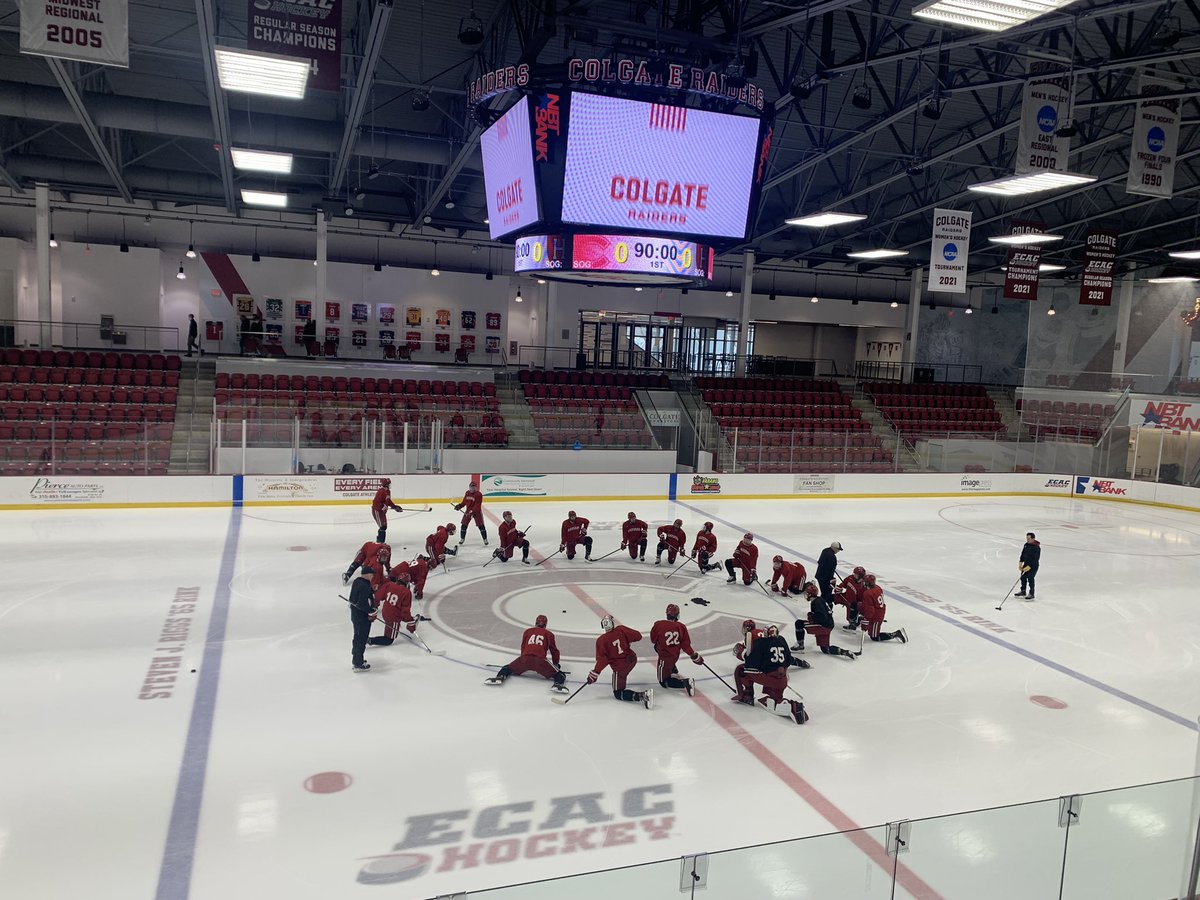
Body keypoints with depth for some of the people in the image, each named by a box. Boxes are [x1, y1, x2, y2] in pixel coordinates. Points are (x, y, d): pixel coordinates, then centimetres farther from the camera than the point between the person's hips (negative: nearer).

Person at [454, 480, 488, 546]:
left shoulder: (478, 494, -18)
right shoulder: (467, 493, 2)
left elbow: (477, 505, -23)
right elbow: (464, 501, 13)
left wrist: (472, 512, -30)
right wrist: (459, 506, -3)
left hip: (477, 512, -5)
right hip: (468, 511, 5)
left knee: (481, 526, -5)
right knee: (464, 525, 3)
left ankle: (485, 539, 7)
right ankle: (462, 539, 18)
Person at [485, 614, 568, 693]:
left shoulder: (527, 631, 28)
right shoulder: (549, 634, 23)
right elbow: (554, 650, 27)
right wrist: (556, 664, 42)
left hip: (525, 658, 2)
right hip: (540, 660, -2)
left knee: (507, 668, 24)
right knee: (560, 674, 3)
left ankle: (500, 677, -7)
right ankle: (558, 684, -29)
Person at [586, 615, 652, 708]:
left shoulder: (601, 641, -14)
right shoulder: (621, 629, -6)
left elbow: (602, 659, -16)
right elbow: (638, 636, -3)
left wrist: (595, 673, -10)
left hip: (619, 666, -5)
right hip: (632, 659, 6)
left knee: (618, 694, 2)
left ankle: (642, 696, -20)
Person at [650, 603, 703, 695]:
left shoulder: (658, 625, -18)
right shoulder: (681, 627, -11)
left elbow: (653, 640, -4)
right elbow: (685, 644, -10)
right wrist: (694, 655, -1)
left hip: (665, 658, -5)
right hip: (676, 655, 5)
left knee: (664, 682, 7)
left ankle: (686, 683, -17)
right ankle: (673, 670, 36)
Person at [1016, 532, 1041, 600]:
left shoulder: (1036, 547, -21)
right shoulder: (1026, 545, 3)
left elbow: (1036, 559, -23)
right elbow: (1023, 553, 13)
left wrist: (1029, 566, -24)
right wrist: (1021, 562, 5)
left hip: (1033, 565, -8)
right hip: (1026, 564, 8)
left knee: (1030, 578, -10)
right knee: (1023, 577, 14)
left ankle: (1031, 594, 0)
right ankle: (1023, 591, 30)